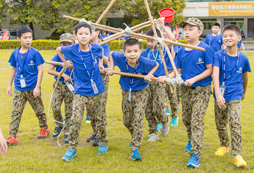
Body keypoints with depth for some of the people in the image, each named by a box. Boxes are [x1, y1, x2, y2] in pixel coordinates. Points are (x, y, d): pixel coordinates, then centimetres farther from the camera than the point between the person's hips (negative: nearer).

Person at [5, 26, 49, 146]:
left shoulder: (35, 53, -8)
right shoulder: (15, 53, 4)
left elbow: (40, 70, -8)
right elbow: (13, 70, 14)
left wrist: (37, 87, -13)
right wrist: (9, 85, 13)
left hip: (32, 88, -3)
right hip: (19, 88, 3)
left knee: (39, 110, 12)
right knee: (16, 112, -1)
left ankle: (44, 128, 33)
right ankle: (12, 136, -1)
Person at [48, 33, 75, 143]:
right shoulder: (58, 55, -3)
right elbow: (50, 70, -5)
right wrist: (63, 75, -14)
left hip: (71, 86, 0)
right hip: (59, 84, 0)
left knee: (69, 111, 2)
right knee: (55, 107, -11)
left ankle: (67, 132, 15)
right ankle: (59, 124, 19)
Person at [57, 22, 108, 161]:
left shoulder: (96, 48, -6)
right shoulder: (71, 50, -10)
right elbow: (59, 49, 11)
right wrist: (66, 63, 8)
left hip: (96, 89, 2)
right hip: (80, 91, -1)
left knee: (99, 118, 12)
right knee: (75, 119, -10)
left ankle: (103, 143, 31)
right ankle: (71, 148, 3)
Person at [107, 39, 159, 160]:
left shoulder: (144, 62, -23)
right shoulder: (120, 58, -18)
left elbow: (156, 65, -3)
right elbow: (112, 54, 5)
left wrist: (149, 75, -16)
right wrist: (111, 68, -3)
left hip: (141, 92, -3)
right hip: (126, 92, 3)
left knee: (138, 121, -10)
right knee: (127, 121, 14)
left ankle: (135, 149, -6)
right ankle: (135, 138, 43)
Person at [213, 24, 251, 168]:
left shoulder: (243, 58, -3)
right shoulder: (219, 56, -8)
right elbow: (215, 74, -21)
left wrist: (244, 92, 27)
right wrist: (218, 94, -33)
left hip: (235, 96, -1)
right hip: (220, 95, 1)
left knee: (235, 124, -12)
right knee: (220, 124, 13)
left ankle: (237, 155, -5)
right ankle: (225, 145, 38)